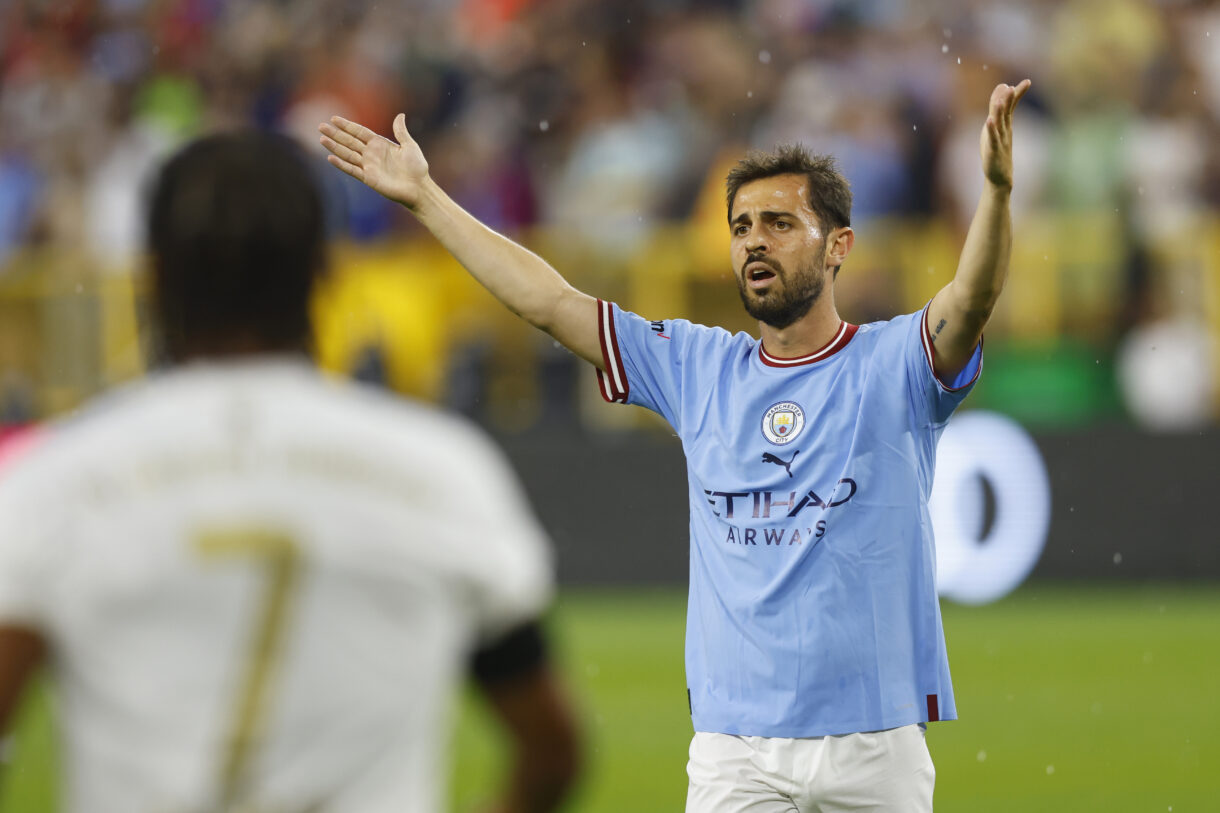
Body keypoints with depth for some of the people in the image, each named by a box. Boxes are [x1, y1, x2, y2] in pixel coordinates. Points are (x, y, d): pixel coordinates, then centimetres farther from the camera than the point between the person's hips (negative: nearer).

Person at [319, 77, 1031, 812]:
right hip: (734, 745, 3)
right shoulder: (700, 369, 12)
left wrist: (998, 189, -39)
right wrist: (425, 197, 14)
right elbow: (549, 301, 15)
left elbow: (972, 302, -20)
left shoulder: (893, 365, 0)